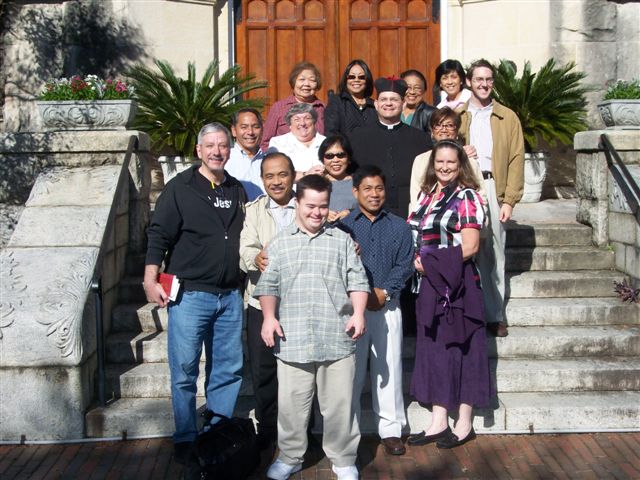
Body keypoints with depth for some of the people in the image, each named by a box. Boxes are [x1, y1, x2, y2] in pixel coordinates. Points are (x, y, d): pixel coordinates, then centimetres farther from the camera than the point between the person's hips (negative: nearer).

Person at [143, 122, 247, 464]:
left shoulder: (237, 191, 13)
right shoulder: (180, 188, -3)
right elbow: (158, 235, -7)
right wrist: (151, 280, -13)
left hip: (230, 295, 5)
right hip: (189, 294, -5)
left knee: (229, 370, 9)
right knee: (184, 371, 1)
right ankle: (186, 440, 15)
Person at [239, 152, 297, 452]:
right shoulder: (253, 210, 10)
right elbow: (245, 249, -4)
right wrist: (256, 258, -28)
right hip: (261, 301, 2)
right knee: (262, 369, 8)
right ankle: (267, 429, 25)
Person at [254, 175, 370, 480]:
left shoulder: (342, 240, 9)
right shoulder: (280, 243, 10)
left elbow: (357, 281, 6)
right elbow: (268, 285, 9)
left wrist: (358, 313, -7)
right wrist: (269, 317, -4)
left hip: (337, 338, 0)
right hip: (292, 339, 1)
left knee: (339, 403, 5)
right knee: (291, 404, 7)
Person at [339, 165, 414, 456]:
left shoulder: (399, 227, 10)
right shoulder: (343, 226, 5)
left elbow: (404, 265, 2)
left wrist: (384, 292, -12)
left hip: (388, 307, 1)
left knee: (389, 369, 4)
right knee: (351, 369, 3)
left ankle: (391, 429, 14)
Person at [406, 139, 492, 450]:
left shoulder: (467, 197, -7)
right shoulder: (427, 195, 13)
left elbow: (469, 247, -14)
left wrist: (431, 262, -13)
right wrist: (417, 260, -1)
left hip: (458, 283, -7)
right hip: (431, 284, 7)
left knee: (459, 347, 1)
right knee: (433, 348, 9)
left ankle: (464, 424, 13)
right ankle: (439, 421, 18)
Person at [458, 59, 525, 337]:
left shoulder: (508, 118, 12)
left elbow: (516, 160, 6)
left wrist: (509, 200, -4)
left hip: (493, 189, 0)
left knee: (494, 253, 2)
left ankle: (495, 315, 9)